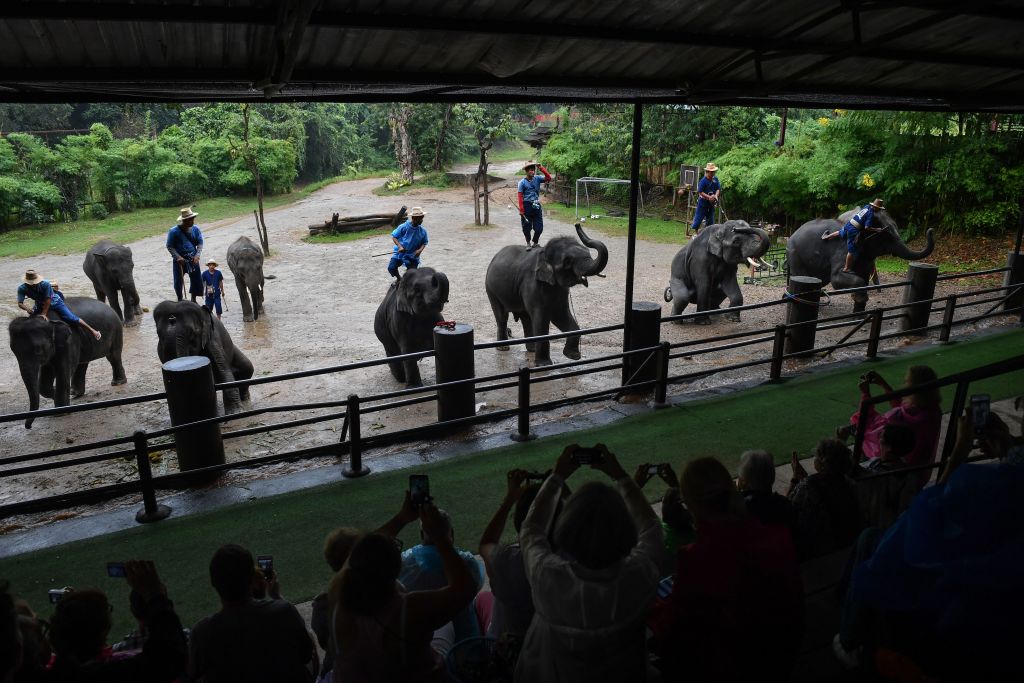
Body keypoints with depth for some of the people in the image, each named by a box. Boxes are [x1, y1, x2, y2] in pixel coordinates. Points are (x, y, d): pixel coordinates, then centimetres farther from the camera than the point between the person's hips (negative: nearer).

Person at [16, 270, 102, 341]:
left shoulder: (45, 284, -33)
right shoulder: (22, 288, -21)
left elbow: (48, 300, -29)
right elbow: (20, 303, -23)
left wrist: (44, 314, -32)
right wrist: (27, 308, -46)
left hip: (54, 302, -5)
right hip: (39, 305, 5)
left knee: (72, 319, -16)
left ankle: (93, 331, -17)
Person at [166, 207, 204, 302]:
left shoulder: (195, 229, -2)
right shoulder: (174, 231, -12)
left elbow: (200, 243, 3)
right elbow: (170, 247, -8)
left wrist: (197, 255, -13)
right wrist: (178, 257, -21)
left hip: (193, 259, 3)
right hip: (179, 260, -3)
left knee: (196, 280, 7)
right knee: (179, 281, 5)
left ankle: (193, 300, 26)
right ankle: (180, 300, 24)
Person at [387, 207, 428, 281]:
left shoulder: (423, 231, -7)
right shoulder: (404, 227, -13)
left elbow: (424, 243, 5)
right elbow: (394, 236, -6)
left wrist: (420, 250, -15)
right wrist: (400, 246, -20)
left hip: (413, 255, 1)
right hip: (400, 252, -1)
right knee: (391, 268, -11)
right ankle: (399, 278, 22)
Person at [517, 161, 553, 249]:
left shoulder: (537, 179, 3)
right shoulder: (522, 182, -6)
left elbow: (549, 178, -9)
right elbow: (520, 196, -7)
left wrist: (541, 168, -16)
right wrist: (521, 210, -12)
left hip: (536, 205, 3)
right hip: (527, 206, -3)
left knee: (539, 227, 4)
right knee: (526, 227, 8)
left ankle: (534, 242, 27)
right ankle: (528, 243, 28)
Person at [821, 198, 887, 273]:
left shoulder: (866, 206, 5)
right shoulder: (871, 214, -17)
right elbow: (867, 227, -21)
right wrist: (877, 230, -12)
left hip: (848, 224, 8)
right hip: (854, 230, -8)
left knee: (840, 233, 41)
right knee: (851, 251, 0)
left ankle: (826, 236, 62)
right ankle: (846, 268, 7)